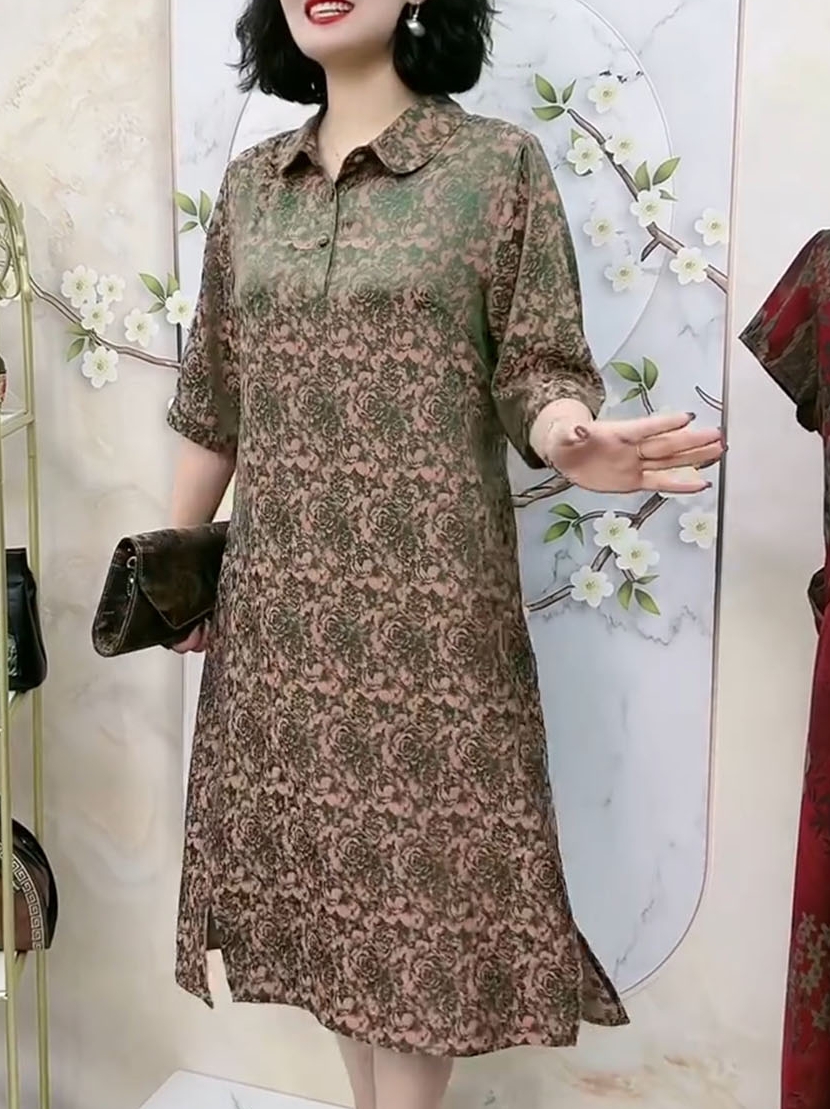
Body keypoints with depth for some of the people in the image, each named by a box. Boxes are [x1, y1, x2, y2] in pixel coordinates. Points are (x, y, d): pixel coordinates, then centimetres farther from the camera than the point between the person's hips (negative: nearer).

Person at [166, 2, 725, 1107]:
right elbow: (213, 400, 15)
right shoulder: (249, 183, 12)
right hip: (280, 601, 5)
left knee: (415, 876, 3)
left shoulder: (498, 161, -1)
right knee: (324, 864, 12)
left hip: (430, 599, -4)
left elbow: (535, 369, -5)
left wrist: (573, 440, -28)